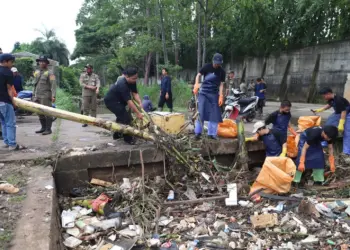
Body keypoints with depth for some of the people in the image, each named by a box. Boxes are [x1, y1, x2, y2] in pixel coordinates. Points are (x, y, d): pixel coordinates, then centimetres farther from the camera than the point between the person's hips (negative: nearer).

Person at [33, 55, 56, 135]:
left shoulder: (49, 73, -5)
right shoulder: (36, 72, 16)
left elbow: (53, 85, -12)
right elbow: (35, 84, 22)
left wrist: (53, 96, -21)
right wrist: (34, 94, 19)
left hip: (46, 96, -7)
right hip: (37, 96, 7)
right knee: (40, 113, 10)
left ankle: (48, 129, -1)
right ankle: (43, 127, 20)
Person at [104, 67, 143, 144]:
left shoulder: (132, 82, -9)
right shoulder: (122, 85, -35)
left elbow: (135, 93, -8)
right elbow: (129, 101, -37)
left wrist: (140, 103, -26)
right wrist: (138, 113, -37)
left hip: (118, 100, 10)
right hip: (111, 101, -10)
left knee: (121, 117, 24)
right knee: (125, 117, -17)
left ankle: (117, 135, 41)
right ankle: (128, 138, -7)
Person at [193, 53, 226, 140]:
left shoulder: (222, 72, -1)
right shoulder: (207, 67, -5)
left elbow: (221, 84, -2)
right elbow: (198, 75, 1)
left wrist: (221, 96, -12)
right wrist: (196, 84, -17)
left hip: (214, 94, 2)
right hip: (203, 93, -2)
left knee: (214, 114, 1)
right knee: (201, 112, -6)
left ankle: (212, 133, 9)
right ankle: (198, 132, 2)